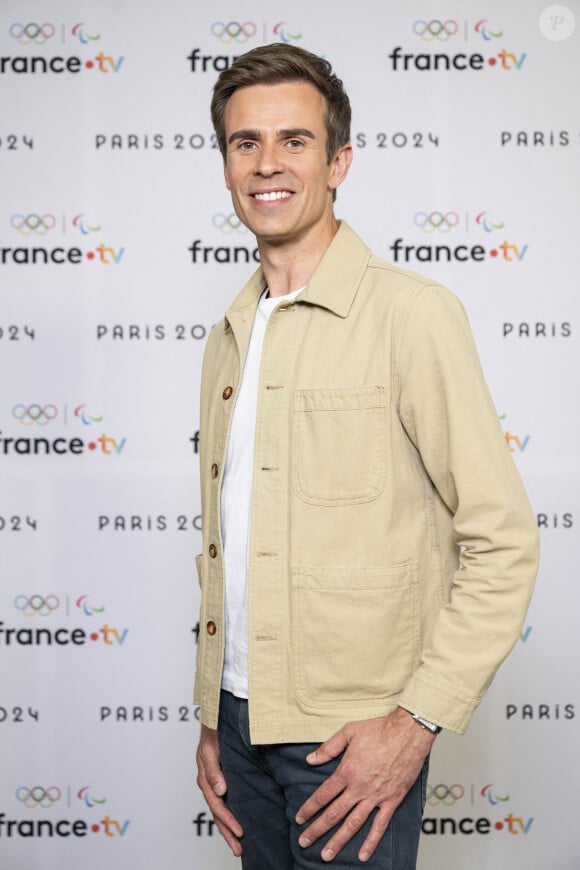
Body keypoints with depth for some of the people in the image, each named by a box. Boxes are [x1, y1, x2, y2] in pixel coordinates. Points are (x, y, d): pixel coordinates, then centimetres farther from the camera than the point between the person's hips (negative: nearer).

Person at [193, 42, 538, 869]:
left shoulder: (410, 313, -12)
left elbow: (503, 544, -14)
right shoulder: (230, 337, 10)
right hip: (243, 720, 6)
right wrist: (212, 718, 13)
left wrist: (416, 723, -17)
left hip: (352, 738, -6)